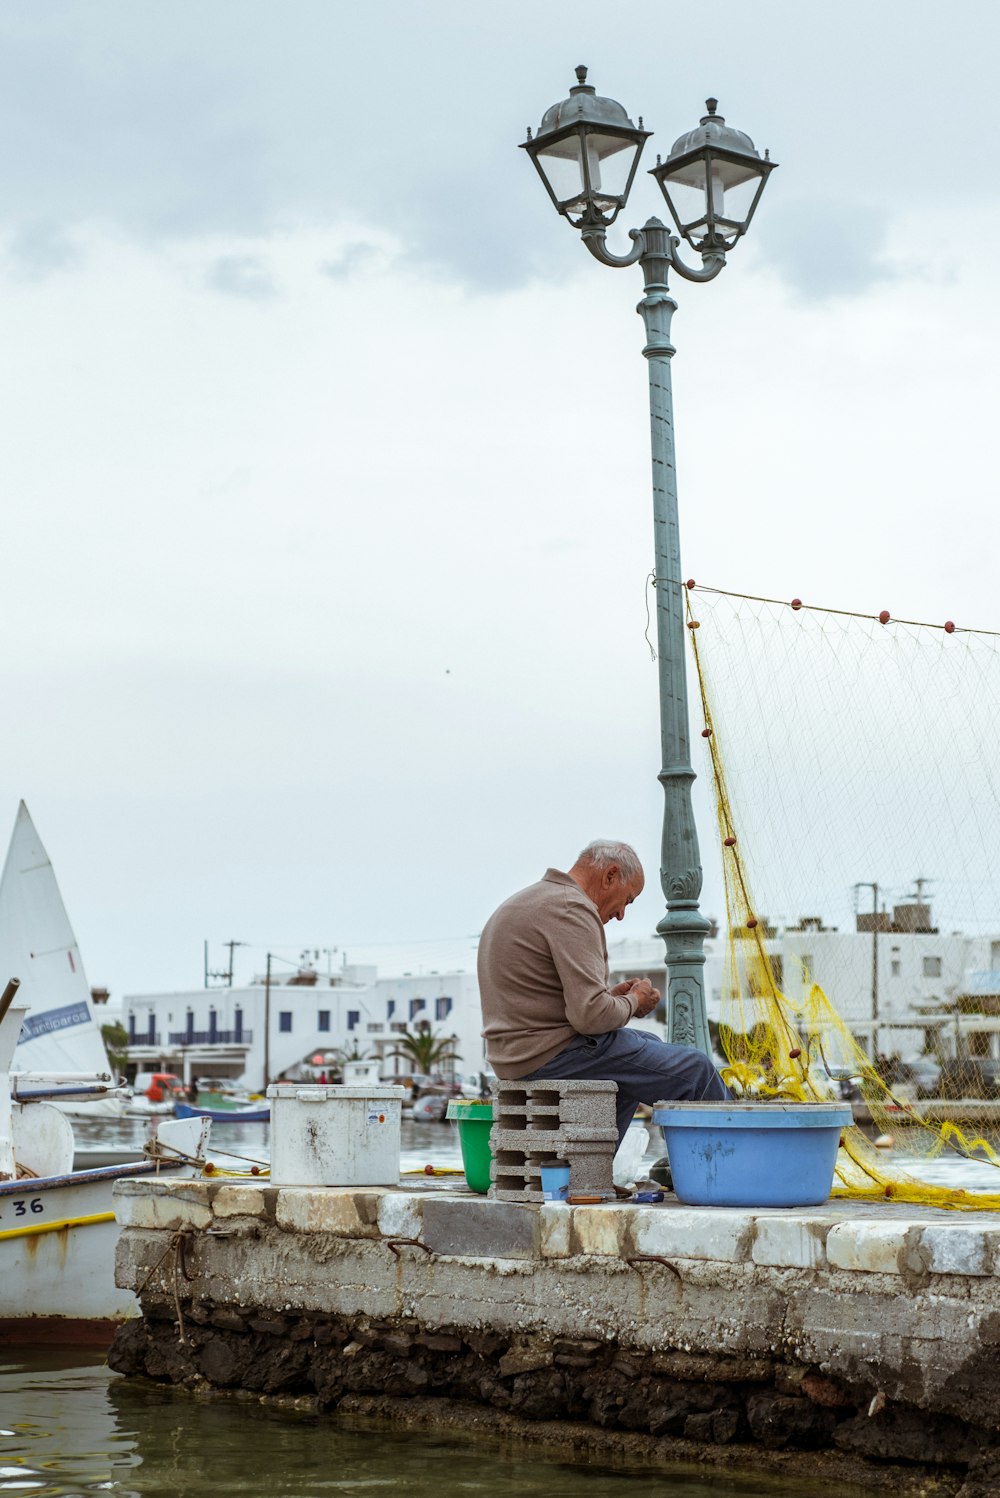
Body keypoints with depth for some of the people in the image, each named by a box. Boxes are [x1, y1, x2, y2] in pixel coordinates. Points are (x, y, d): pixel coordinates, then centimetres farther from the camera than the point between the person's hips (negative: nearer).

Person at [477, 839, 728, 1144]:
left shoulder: (525, 902, 18)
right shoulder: (572, 910, -16)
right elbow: (590, 1015, -23)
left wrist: (612, 995, 13)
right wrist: (633, 1001, -4)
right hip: (553, 1056, -11)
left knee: (648, 1046, 30)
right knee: (695, 1069, -4)